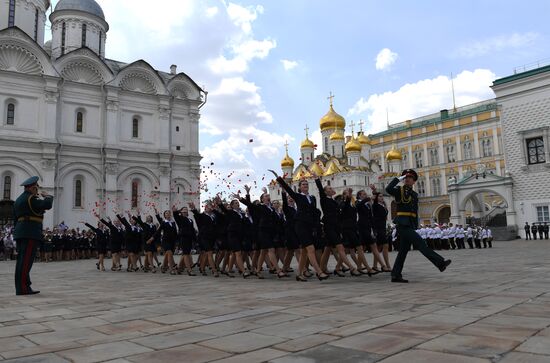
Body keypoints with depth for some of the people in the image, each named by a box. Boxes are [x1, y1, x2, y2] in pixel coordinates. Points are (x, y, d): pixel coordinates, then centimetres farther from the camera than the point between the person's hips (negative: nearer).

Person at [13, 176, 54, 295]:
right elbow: (47, 205, -20)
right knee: (26, 261, -11)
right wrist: (47, 196, 0)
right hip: (30, 234, -10)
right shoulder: (30, 198, -9)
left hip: (20, 233, 10)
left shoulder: (18, 200, 21)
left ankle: (21, 287, 12)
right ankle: (22, 288, -12)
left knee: (22, 261, 9)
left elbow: (15, 219, 23)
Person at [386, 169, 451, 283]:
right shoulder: (399, 190, 0)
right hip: (402, 224, -7)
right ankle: (440, 263, -13)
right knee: (420, 242, -13)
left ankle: (395, 275, 10)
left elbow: (415, 212, 19)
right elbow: (388, 189, -23)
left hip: (410, 226, 7)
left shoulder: (414, 194, 18)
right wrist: (398, 178, -14)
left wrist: (416, 226, 14)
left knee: (404, 250, 6)